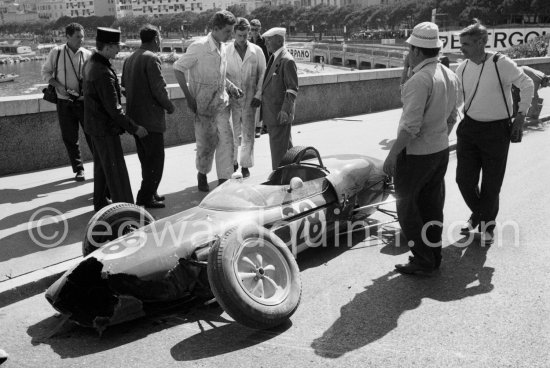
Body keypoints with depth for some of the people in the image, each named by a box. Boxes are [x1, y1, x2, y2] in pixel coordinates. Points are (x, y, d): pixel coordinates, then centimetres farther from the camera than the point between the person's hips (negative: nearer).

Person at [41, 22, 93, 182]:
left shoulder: (87, 55, -2)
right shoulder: (56, 52, -3)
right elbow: (46, 72, 5)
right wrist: (58, 86, -10)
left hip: (84, 102, 0)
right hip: (64, 102, 1)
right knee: (69, 138, 7)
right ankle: (78, 169, 20)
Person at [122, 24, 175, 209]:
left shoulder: (129, 59, 12)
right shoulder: (152, 58, -14)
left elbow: (125, 86, 16)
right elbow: (159, 89, -18)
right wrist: (170, 106, -3)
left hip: (134, 116, 9)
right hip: (150, 118, -9)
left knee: (146, 159, 18)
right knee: (156, 159, 0)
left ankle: (149, 193, 27)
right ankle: (146, 197, 2)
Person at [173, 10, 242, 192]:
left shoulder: (222, 47, 7)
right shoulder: (199, 47, -15)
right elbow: (178, 68, -12)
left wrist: (230, 86, 5)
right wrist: (188, 97, -15)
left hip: (221, 102, 5)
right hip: (203, 104, -5)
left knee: (226, 139, -4)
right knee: (205, 143, 5)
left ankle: (224, 180, 2)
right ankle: (202, 174, 30)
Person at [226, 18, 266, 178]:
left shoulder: (257, 51, 3)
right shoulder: (226, 51, 0)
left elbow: (263, 74, 5)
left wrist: (258, 95, -3)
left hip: (250, 98, 1)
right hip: (232, 98, -1)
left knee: (248, 133, 5)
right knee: (232, 133, 3)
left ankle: (245, 165, 17)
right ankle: (232, 162, 21)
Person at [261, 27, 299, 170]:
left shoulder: (287, 60, -15)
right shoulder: (273, 58, 13)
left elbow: (292, 88, -18)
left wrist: (285, 110, -22)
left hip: (280, 113, -9)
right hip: (271, 113, 9)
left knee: (279, 148, -3)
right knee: (286, 146, 18)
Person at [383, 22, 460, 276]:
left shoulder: (419, 80, -22)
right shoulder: (451, 76, 5)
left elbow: (410, 126, -25)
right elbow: (452, 117, 13)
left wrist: (392, 155, -17)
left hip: (415, 154, -8)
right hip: (441, 150, 8)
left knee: (407, 207, 6)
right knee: (432, 205, 17)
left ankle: (423, 261, 11)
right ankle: (433, 257, 28)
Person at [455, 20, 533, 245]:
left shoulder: (501, 64, -16)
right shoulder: (462, 69, -1)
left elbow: (527, 85, -4)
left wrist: (520, 116, -5)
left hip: (496, 130, -4)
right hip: (469, 128, 4)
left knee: (491, 183, 5)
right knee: (464, 179, 4)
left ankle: (487, 223, 30)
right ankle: (477, 213, 34)